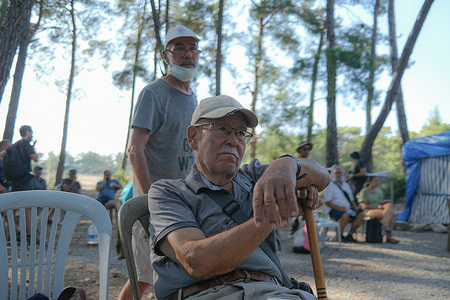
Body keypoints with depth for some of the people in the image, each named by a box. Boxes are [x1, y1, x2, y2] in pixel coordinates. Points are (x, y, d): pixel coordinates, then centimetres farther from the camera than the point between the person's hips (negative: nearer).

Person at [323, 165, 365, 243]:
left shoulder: (346, 185, 21)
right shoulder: (330, 186, -1)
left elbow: (351, 200, 25)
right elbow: (327, 202, -10)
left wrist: (355, 206, 2)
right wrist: (339, 208, -21)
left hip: (347, 209, 7)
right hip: (333, 210, -7)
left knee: (361, 214, -14)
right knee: (345, 215, -36)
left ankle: (349, 235, -9)